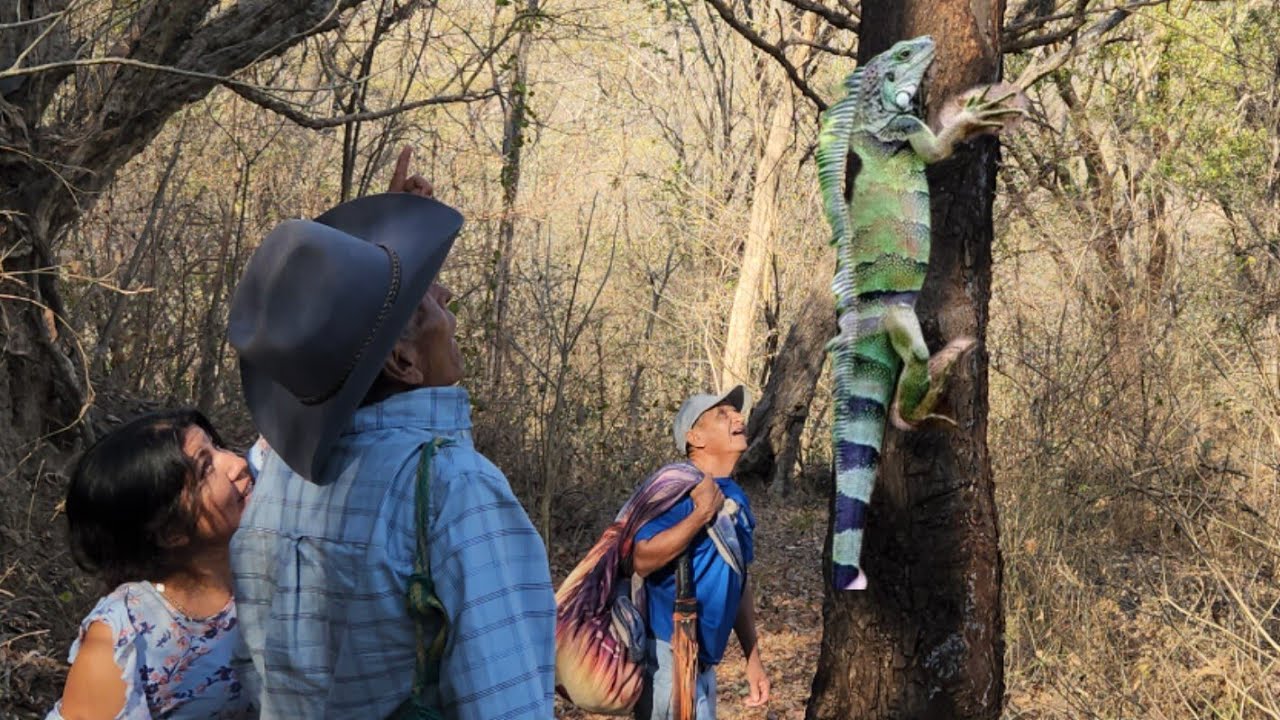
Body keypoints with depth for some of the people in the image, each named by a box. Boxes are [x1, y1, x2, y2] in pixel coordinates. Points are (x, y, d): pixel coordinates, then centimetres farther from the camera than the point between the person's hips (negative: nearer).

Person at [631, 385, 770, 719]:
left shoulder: (737, 498, 12)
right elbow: (639, 560, -28)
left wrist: (753, 658, 19)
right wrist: (703, 514, -26)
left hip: (702, 662, 9)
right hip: (666, 657, -9)